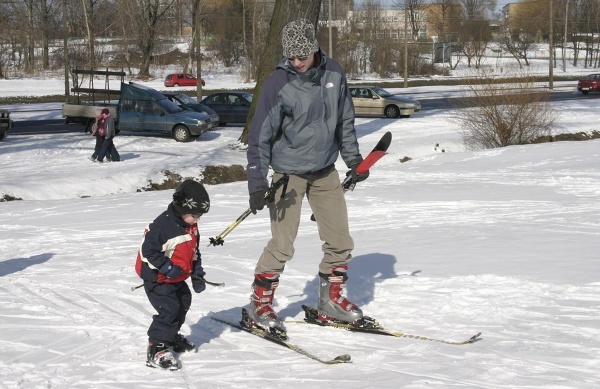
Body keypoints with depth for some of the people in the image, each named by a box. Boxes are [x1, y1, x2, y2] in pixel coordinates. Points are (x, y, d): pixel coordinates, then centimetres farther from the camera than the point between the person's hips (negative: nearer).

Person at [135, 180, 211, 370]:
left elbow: (194, 251, 14)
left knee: (183, 303, 20)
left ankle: (171, 335, 42)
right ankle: (156, 349, -13)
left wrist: (197, 274, 6)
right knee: (169, 309, -17)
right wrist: (167, 268, -30)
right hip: (157, 278, -9)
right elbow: (148, 251, -28)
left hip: (177, 278, 9)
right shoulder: (162, 225, -28)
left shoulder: (191, 227, 2)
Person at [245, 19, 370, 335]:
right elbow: (260, 136, -14)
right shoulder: (278, 83, -18)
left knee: (340, 241, 7)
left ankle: (331, 301, 22)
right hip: (288, 173, -5)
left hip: (325, 171, 5)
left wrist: (353, 159, 14)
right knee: (282, 244, -7)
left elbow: (345, 120, 10)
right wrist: (257, 183, -17)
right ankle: (259, 306, 8)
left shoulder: (333, 73, -4)